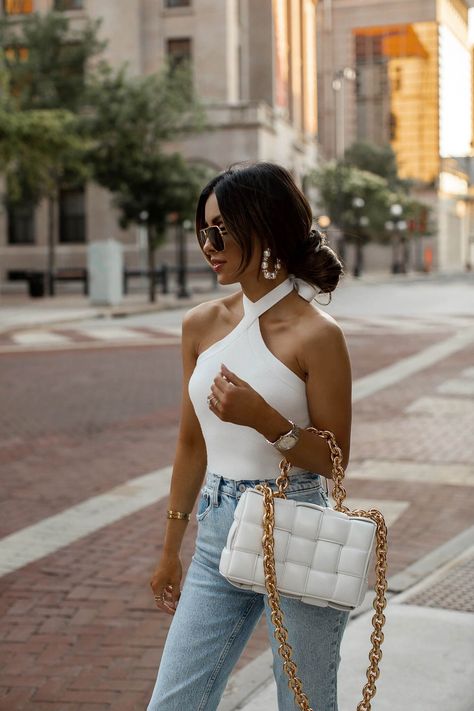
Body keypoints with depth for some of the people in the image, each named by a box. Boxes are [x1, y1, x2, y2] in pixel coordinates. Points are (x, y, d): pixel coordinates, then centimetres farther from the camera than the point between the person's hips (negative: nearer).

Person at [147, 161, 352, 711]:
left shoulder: (316, 334, -12)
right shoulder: (202, 324, 4)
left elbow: (334, 460, -8)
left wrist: (263, 418, -25)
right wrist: (170, 550, 16)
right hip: (218, 538, 5)